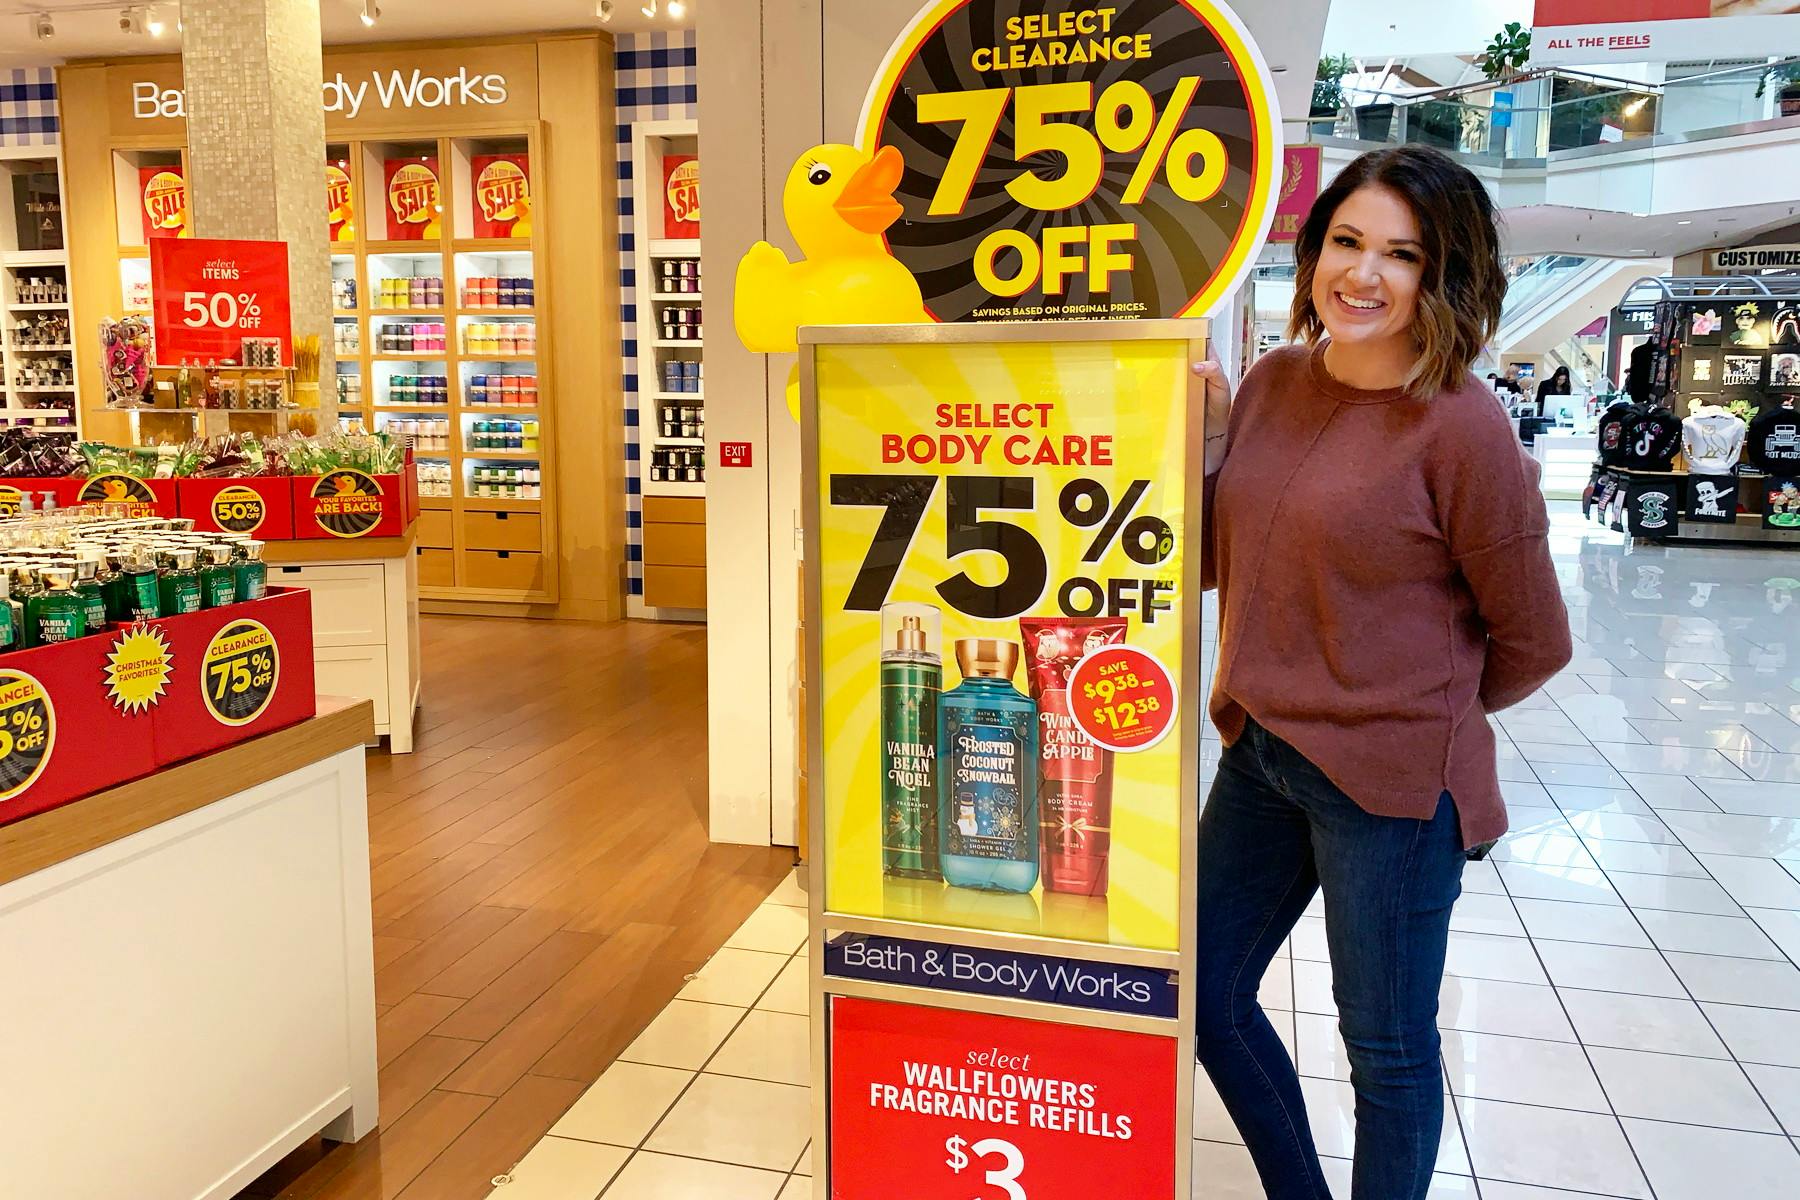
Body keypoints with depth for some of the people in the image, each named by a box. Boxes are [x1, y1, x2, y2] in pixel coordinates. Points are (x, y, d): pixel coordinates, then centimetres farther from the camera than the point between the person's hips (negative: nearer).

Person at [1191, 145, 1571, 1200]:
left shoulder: (1462, 427, -17)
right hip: (1259, 755, 7)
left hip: (1389, 780, -7)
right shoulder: (1274, 384, 2)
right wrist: (1209, 440, -5)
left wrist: (1429, 711, 8)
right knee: (1208, 998, 19)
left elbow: (1533, 641, -7)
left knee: (1388, 1051, 13)